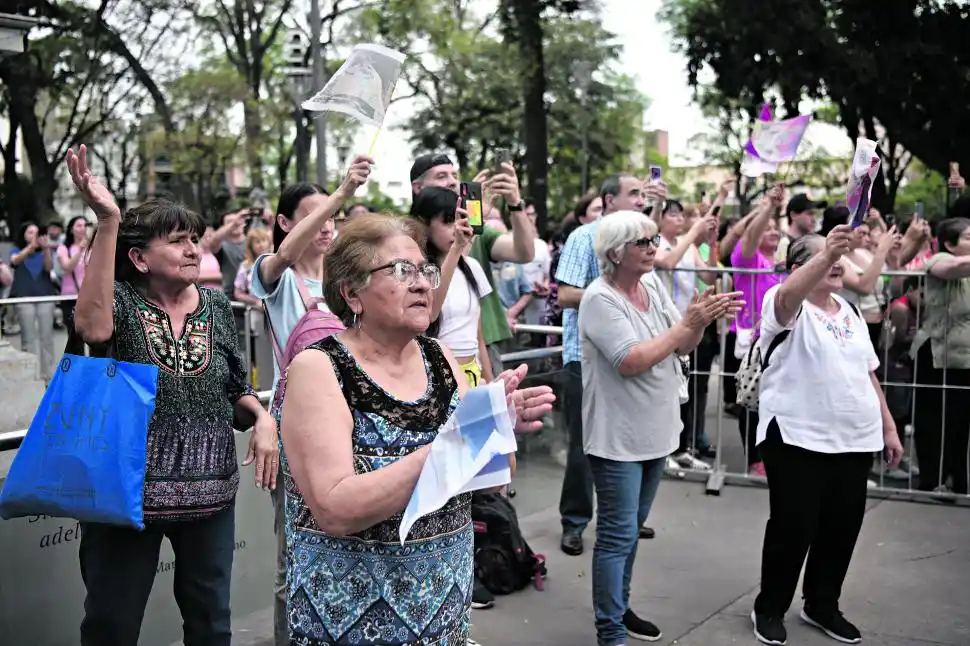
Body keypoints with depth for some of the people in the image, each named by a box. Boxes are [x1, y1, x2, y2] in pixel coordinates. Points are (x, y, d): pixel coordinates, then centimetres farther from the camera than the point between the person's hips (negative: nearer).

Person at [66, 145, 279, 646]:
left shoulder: (216, 305, 3)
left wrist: (263, 418, -9)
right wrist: (108, 222, -35)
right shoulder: (122, 300, -9)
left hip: (209, 489, 4)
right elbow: (94, 328, -34)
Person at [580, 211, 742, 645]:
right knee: (618, 535, -2)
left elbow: (683, 346, 5)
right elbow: (631, 362, -26)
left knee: (631, 529, 19)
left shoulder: (653, 286, 5)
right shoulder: (600, 299, -18)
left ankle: (619, 608, 34)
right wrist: (689, 322, -24)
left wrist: (703, 319, -16)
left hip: (656, 432, 8)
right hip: (617, 437, -8)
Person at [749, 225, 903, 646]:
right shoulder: (789, 306, -8)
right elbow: (790, 295, -34)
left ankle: (822, 606, 30)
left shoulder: (849, 312, 14)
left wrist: (889, 426, 17)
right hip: (797, 438, -7)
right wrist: (826, 253, -49)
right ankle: (770, 608, 19)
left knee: (842, 528, 12)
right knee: (792, 528, 0)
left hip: (854, 439, 7)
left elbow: (869, 373, 19)